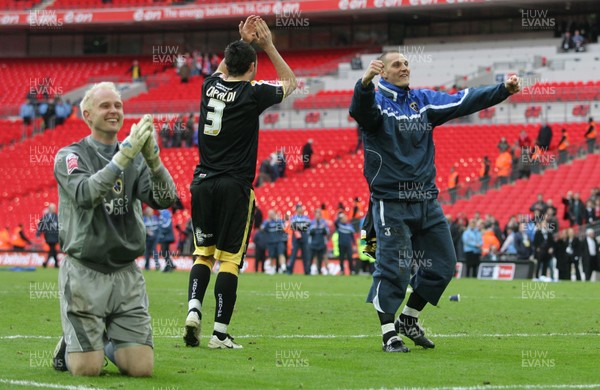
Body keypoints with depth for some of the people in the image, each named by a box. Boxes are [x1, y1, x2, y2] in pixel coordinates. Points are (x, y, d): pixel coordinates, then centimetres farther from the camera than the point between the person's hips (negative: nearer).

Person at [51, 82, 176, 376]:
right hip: (84, 272, -4)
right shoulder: (70, 156, -2)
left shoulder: (135, 158, 9)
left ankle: (109, 340, 26)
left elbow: (165, 199, -7)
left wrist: (153, 159, -24)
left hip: (126, 272, 4)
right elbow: (86, 194, -23)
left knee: (142, 368, -7)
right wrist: (124, 156, -31)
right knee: (87, 368, -11)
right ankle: (69, 344, 23)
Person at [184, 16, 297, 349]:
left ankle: (193, 309, -8)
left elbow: (221, 72, 33)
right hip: (234, 185, -4)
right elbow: (290, 82, 13)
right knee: (229, 259, -1)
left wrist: (242, 42, 30)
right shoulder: (252, 94, -7)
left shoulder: (210, 86, 5)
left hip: (202, 184, 4)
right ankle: (220, 333, -3)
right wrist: (268, 45, 14)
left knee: (203, 252, 14)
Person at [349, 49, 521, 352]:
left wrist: (503, 90, -8)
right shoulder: (377, 101, -6)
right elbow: (361, 109, -29)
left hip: (426, 199, 6)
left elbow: (464, 101, 5)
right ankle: (389, 333, 3)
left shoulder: (423, 101, 11)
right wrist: (365, 82, -52)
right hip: (391, 200, -6)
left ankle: (409, 318, 27)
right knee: (393, 269, -9)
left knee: (442, 265, 10)